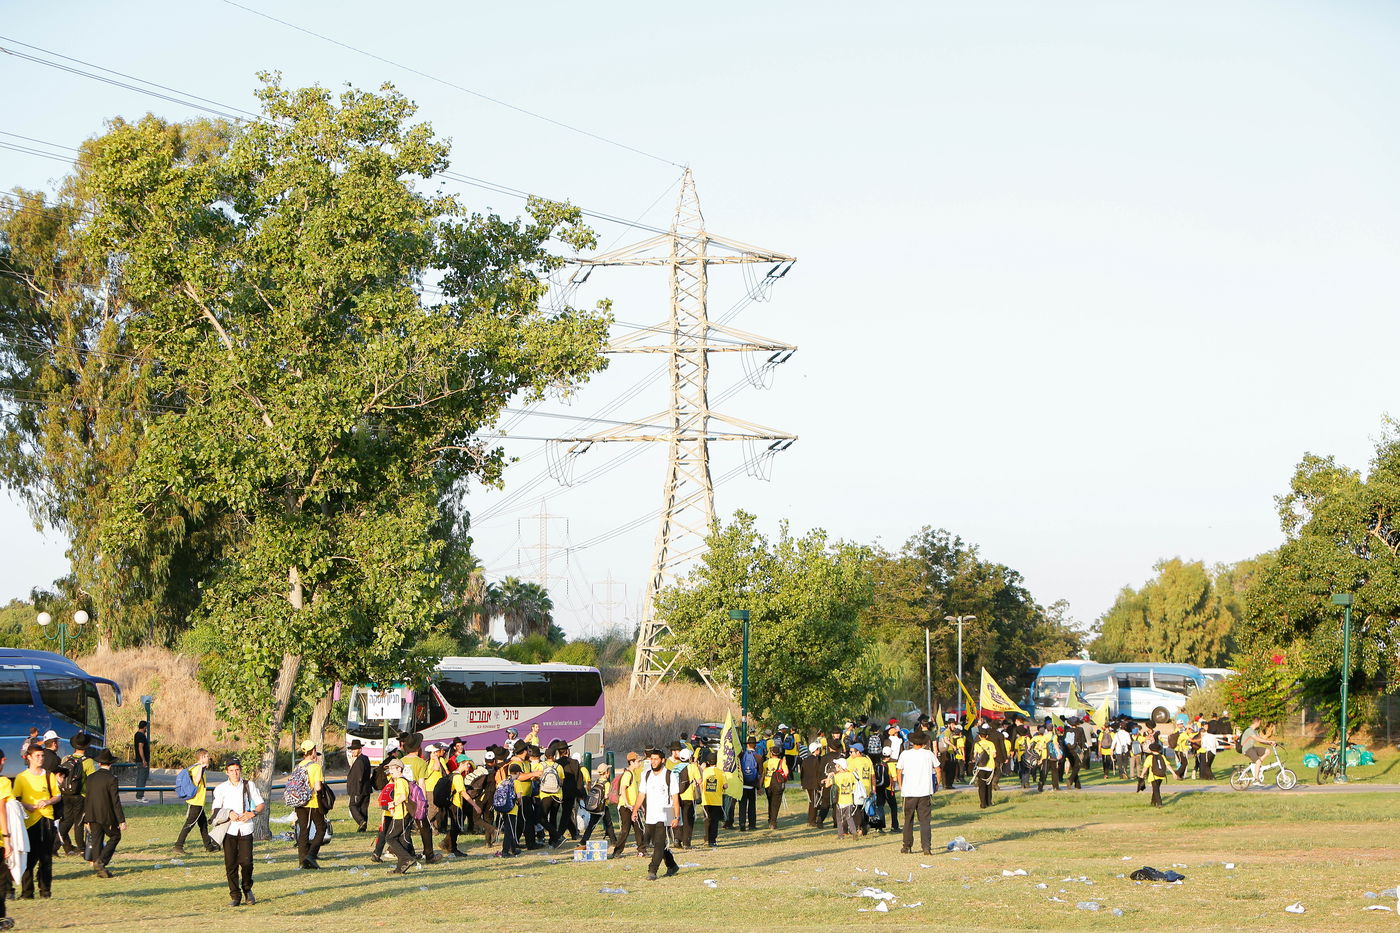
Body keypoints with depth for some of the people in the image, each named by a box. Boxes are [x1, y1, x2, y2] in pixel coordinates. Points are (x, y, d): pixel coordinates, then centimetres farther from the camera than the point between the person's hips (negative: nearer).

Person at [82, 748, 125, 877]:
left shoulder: (90, 778, 4)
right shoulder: (111, 779, -13)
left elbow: (86, 798, 9)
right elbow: (115, 801, -15)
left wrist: (86, 819, 18)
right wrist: (121, 820, -11)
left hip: (93, 815, 5)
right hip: (107, 815, -5)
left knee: (96, 841, 10)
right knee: (115, 836, 11)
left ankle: (99, 869, 10)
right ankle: (101, 861, -6)